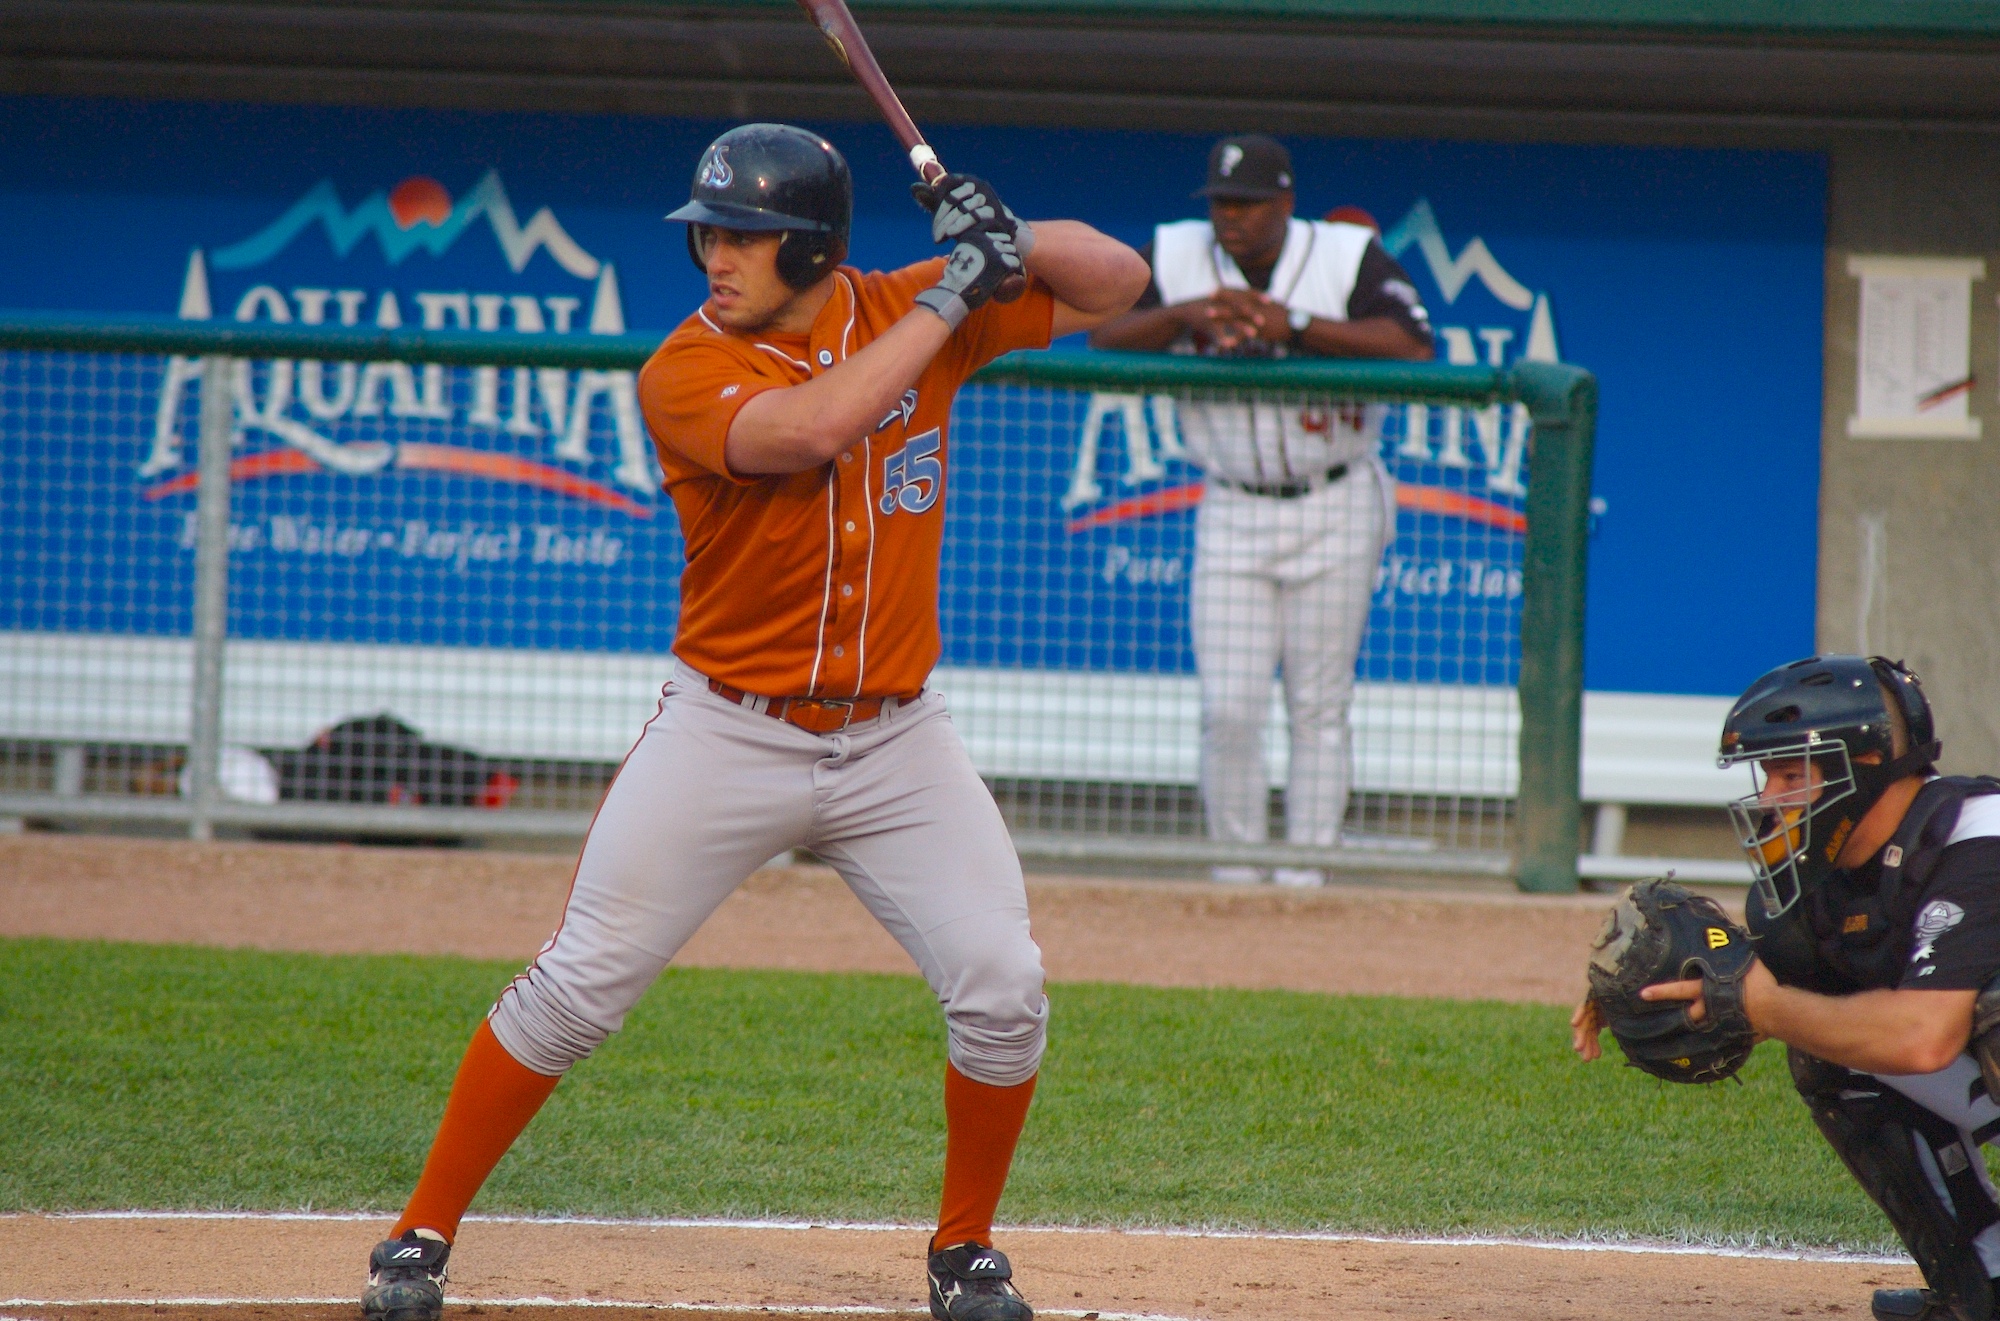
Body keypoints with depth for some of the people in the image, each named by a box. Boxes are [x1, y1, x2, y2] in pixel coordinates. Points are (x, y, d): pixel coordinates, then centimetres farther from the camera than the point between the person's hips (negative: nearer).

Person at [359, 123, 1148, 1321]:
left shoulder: (906, 312, -1)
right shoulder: (687, 371, -13)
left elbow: (1120, 283, 5)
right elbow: (810, 427, -33)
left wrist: (1011, 241, -16)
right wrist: (951, 293, -26)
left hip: (894, 740, 3)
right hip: (728, 735, -3)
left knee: (1004, 993, -7)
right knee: (577, 988, -4)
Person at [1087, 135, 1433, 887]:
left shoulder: (1348, 257, -9)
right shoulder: (1174, 256, -1)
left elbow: (1414, 348, -22)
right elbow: (1103, 337, -11)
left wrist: (1293, 326, -29)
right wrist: (1185, 314, -28)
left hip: (1335, 513, -2)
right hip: (1232, 511, 2)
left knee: (1319, 709, 1)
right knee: (1228, 712, -5)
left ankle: (1305, 877, 8)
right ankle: (1235, 876, 8)